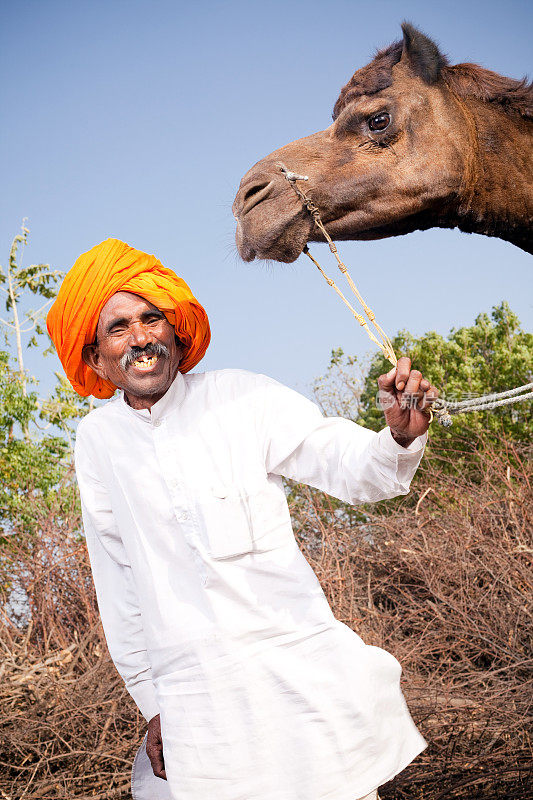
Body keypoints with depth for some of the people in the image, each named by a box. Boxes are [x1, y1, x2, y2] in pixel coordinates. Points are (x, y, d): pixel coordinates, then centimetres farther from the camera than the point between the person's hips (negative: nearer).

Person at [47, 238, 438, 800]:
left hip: (300, 666, -1)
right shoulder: (97, 439, 5)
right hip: (197, 703, 1)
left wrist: (401, 434, -29)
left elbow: (355, 468, -6)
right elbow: (116, 575, 11)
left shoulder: (241, 397, -1)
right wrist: (150, 701, 13)